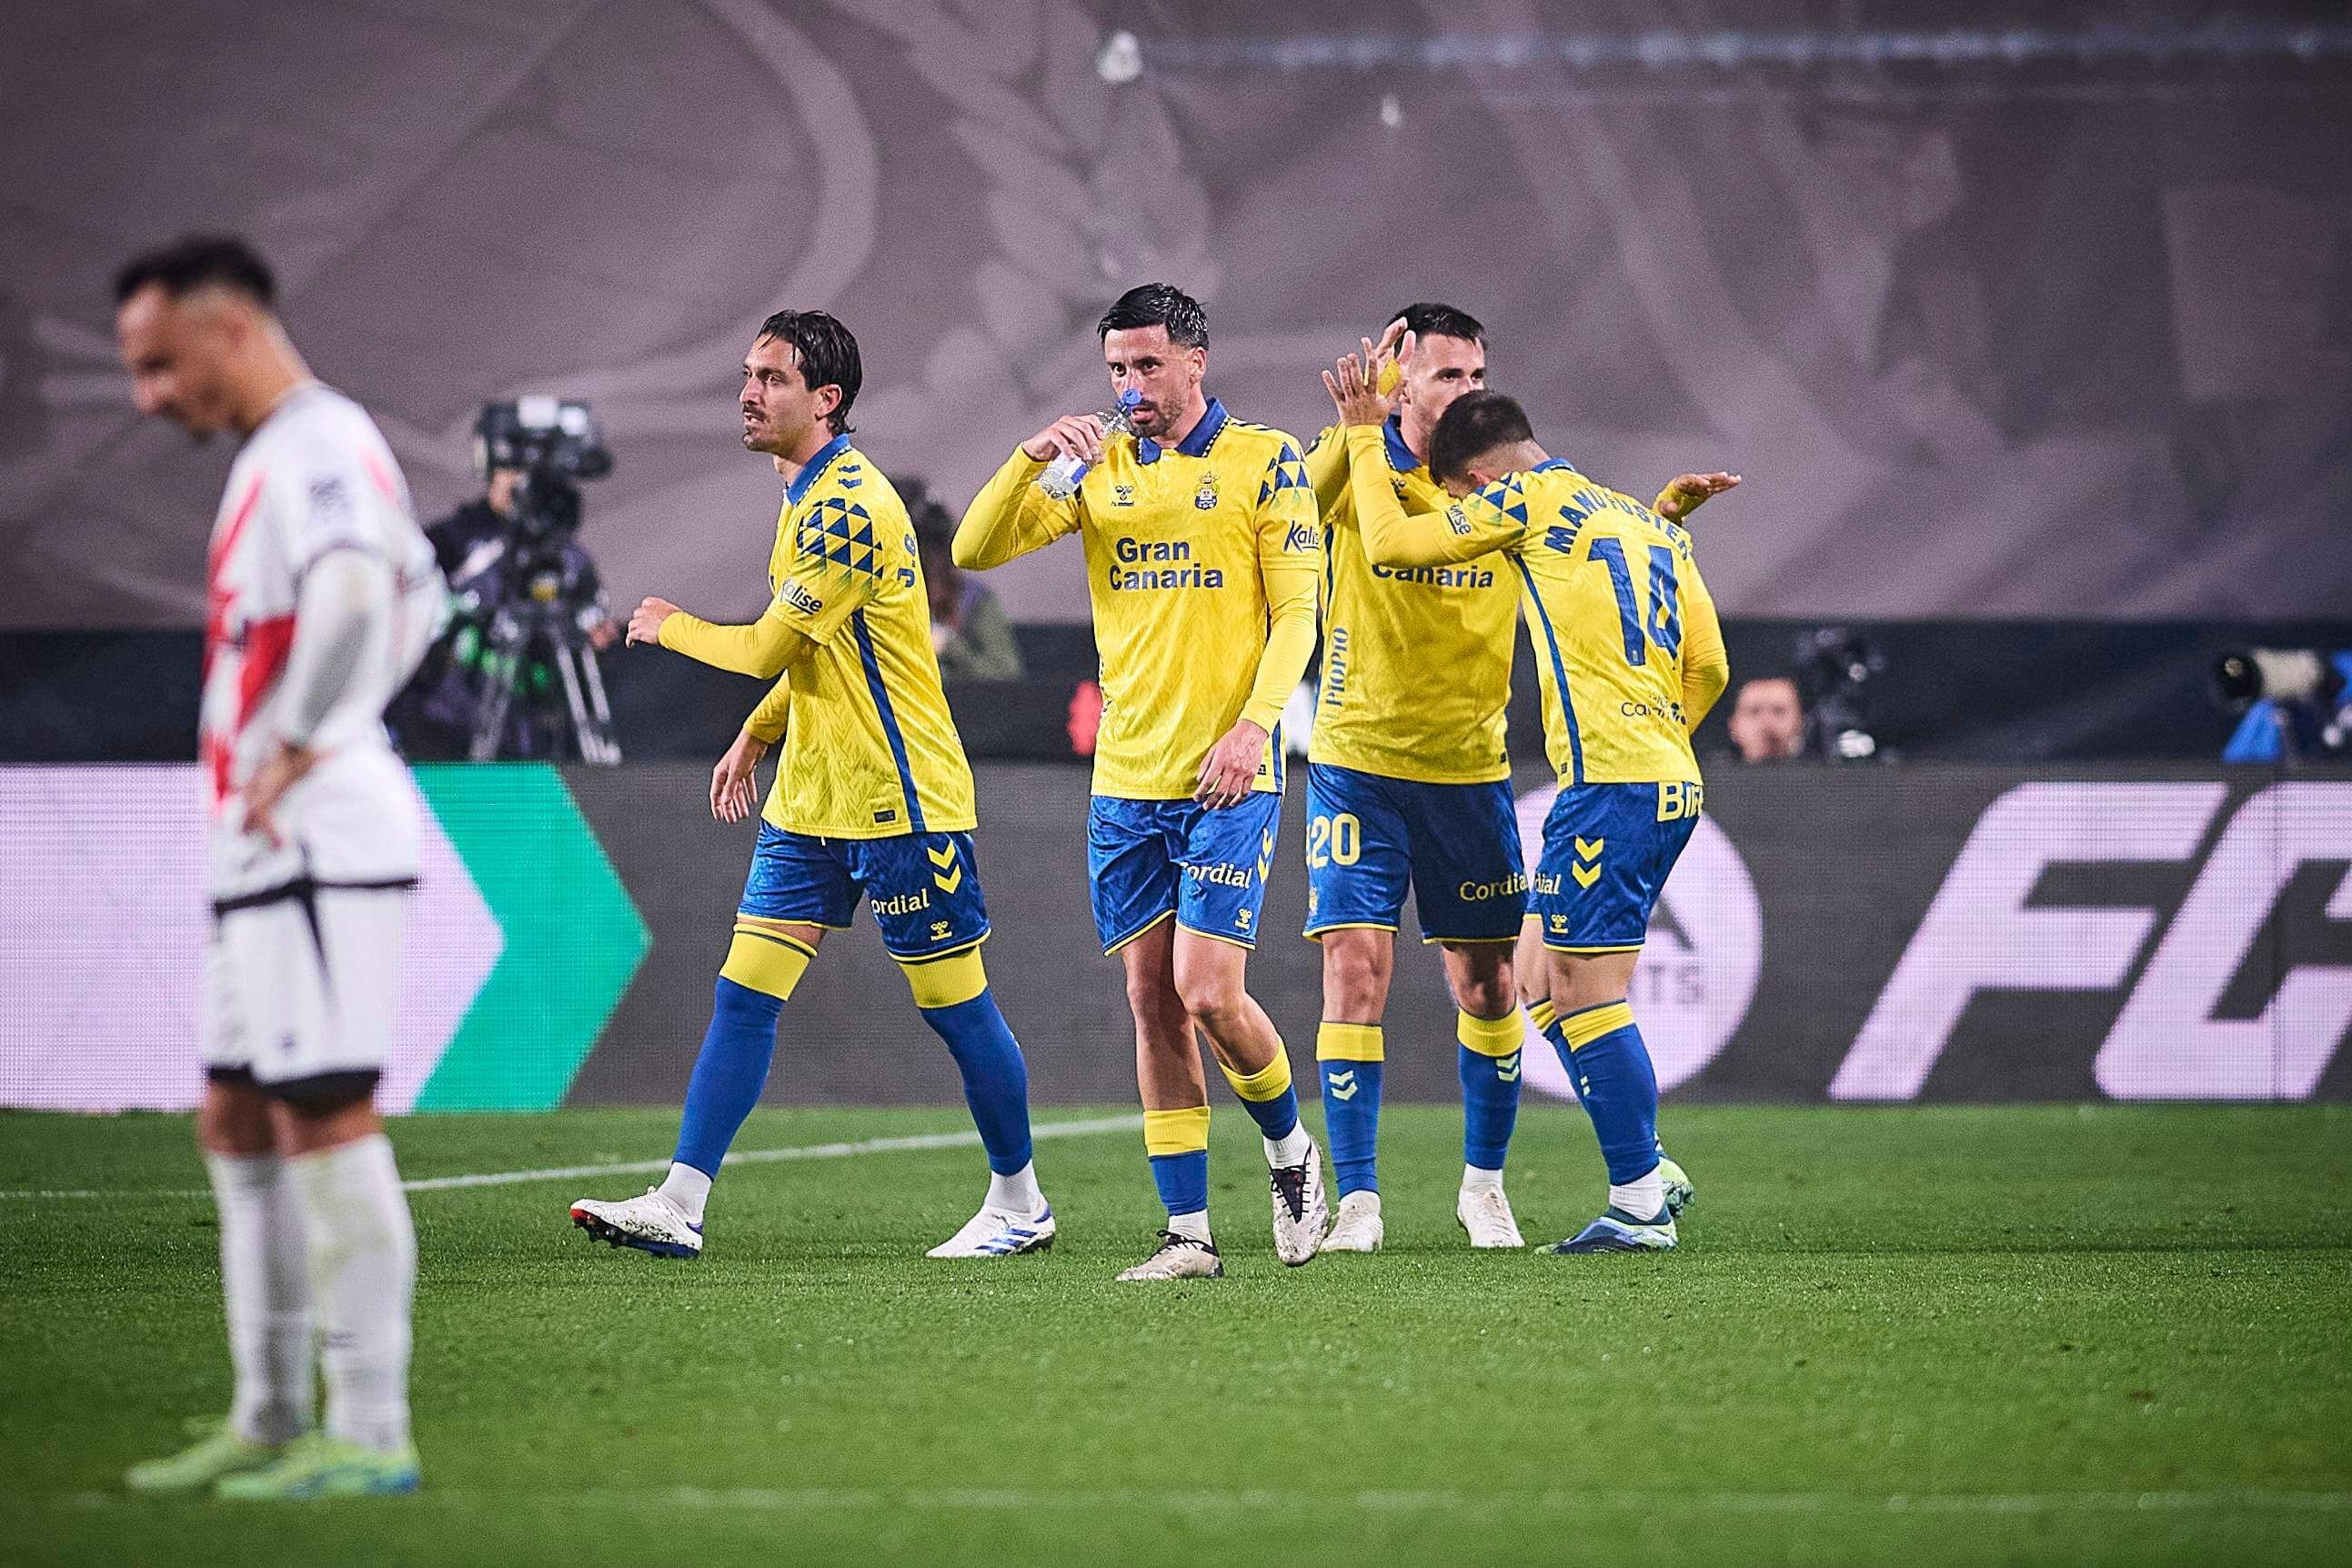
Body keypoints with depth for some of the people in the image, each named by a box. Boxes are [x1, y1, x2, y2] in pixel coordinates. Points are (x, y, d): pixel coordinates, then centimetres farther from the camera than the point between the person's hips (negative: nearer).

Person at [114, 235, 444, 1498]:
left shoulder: (316, 447, -13)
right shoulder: (283, 456, 19)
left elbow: (357, 587, -34)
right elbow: (421, 599, 35)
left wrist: (297, 743, -26)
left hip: (318, 842, -11)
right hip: (266, 853, 11)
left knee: (324, 1120, -9)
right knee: (237, 1125, 13)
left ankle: (370, 1435, -7)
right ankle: (269, 1422, 18)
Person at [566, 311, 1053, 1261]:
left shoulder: (850, 507, -19)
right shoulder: (807, 497, 12)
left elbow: (768, 649, -18)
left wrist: (671, 628, -2)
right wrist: (754, 737, 19)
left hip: (899, 802, -9)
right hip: (811, 799, 9)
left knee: (955, 1005, 2)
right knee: (743, 995, 1)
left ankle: (1020, 1204, 17)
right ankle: (677, 1208, -3)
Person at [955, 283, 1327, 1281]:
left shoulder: (1265, 460, -1)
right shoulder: (1097, 467, 10)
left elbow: (1295, 613, -4)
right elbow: (975, 551, 3)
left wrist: (1253, 722, -17)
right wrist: (1031, 458, -13)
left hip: (1227, 780, -4)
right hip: (1125, 779, 4)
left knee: (1209, 994, -13)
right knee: (1151, 1001, 2)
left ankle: (1288, 1149, 16)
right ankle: (1189, 1232, 7)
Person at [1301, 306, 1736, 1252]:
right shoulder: (1362, 468, -6)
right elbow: (1307, 497, -29)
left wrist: (1668, 507, -6)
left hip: (1470, 770, 3)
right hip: (1357, 764, -3)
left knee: (1486, 984, 7)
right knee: (1355, 971, -9)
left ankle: (1483, 1184, 25)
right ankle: (1357, 1201, -3)